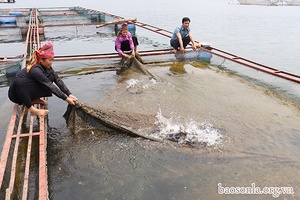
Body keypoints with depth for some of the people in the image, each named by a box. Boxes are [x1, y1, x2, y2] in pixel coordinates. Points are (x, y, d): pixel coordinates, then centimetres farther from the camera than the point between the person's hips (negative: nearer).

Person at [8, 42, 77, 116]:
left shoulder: (46, 66, -8)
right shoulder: (35, 70, -30)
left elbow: (58, 80, -9)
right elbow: (51, 86, -30)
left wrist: (69, 94, -17)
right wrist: (66, 99, -28)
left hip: (28, 93, 6)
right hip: (16, 94, -6)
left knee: (51, 77, -10)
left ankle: (34, 99, -1)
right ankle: (31, 108, -26)